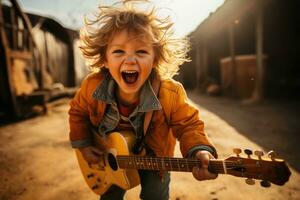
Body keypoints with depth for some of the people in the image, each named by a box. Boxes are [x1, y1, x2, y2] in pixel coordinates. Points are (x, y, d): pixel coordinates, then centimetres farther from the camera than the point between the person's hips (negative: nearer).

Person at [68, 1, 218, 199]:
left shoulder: (170, 94, -33)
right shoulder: (92, 86, -26)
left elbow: (188, 125, -19)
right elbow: (78, 112, -4)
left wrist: (200, 151, -38)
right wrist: (83, 144, -7)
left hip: (153, 156, -2)